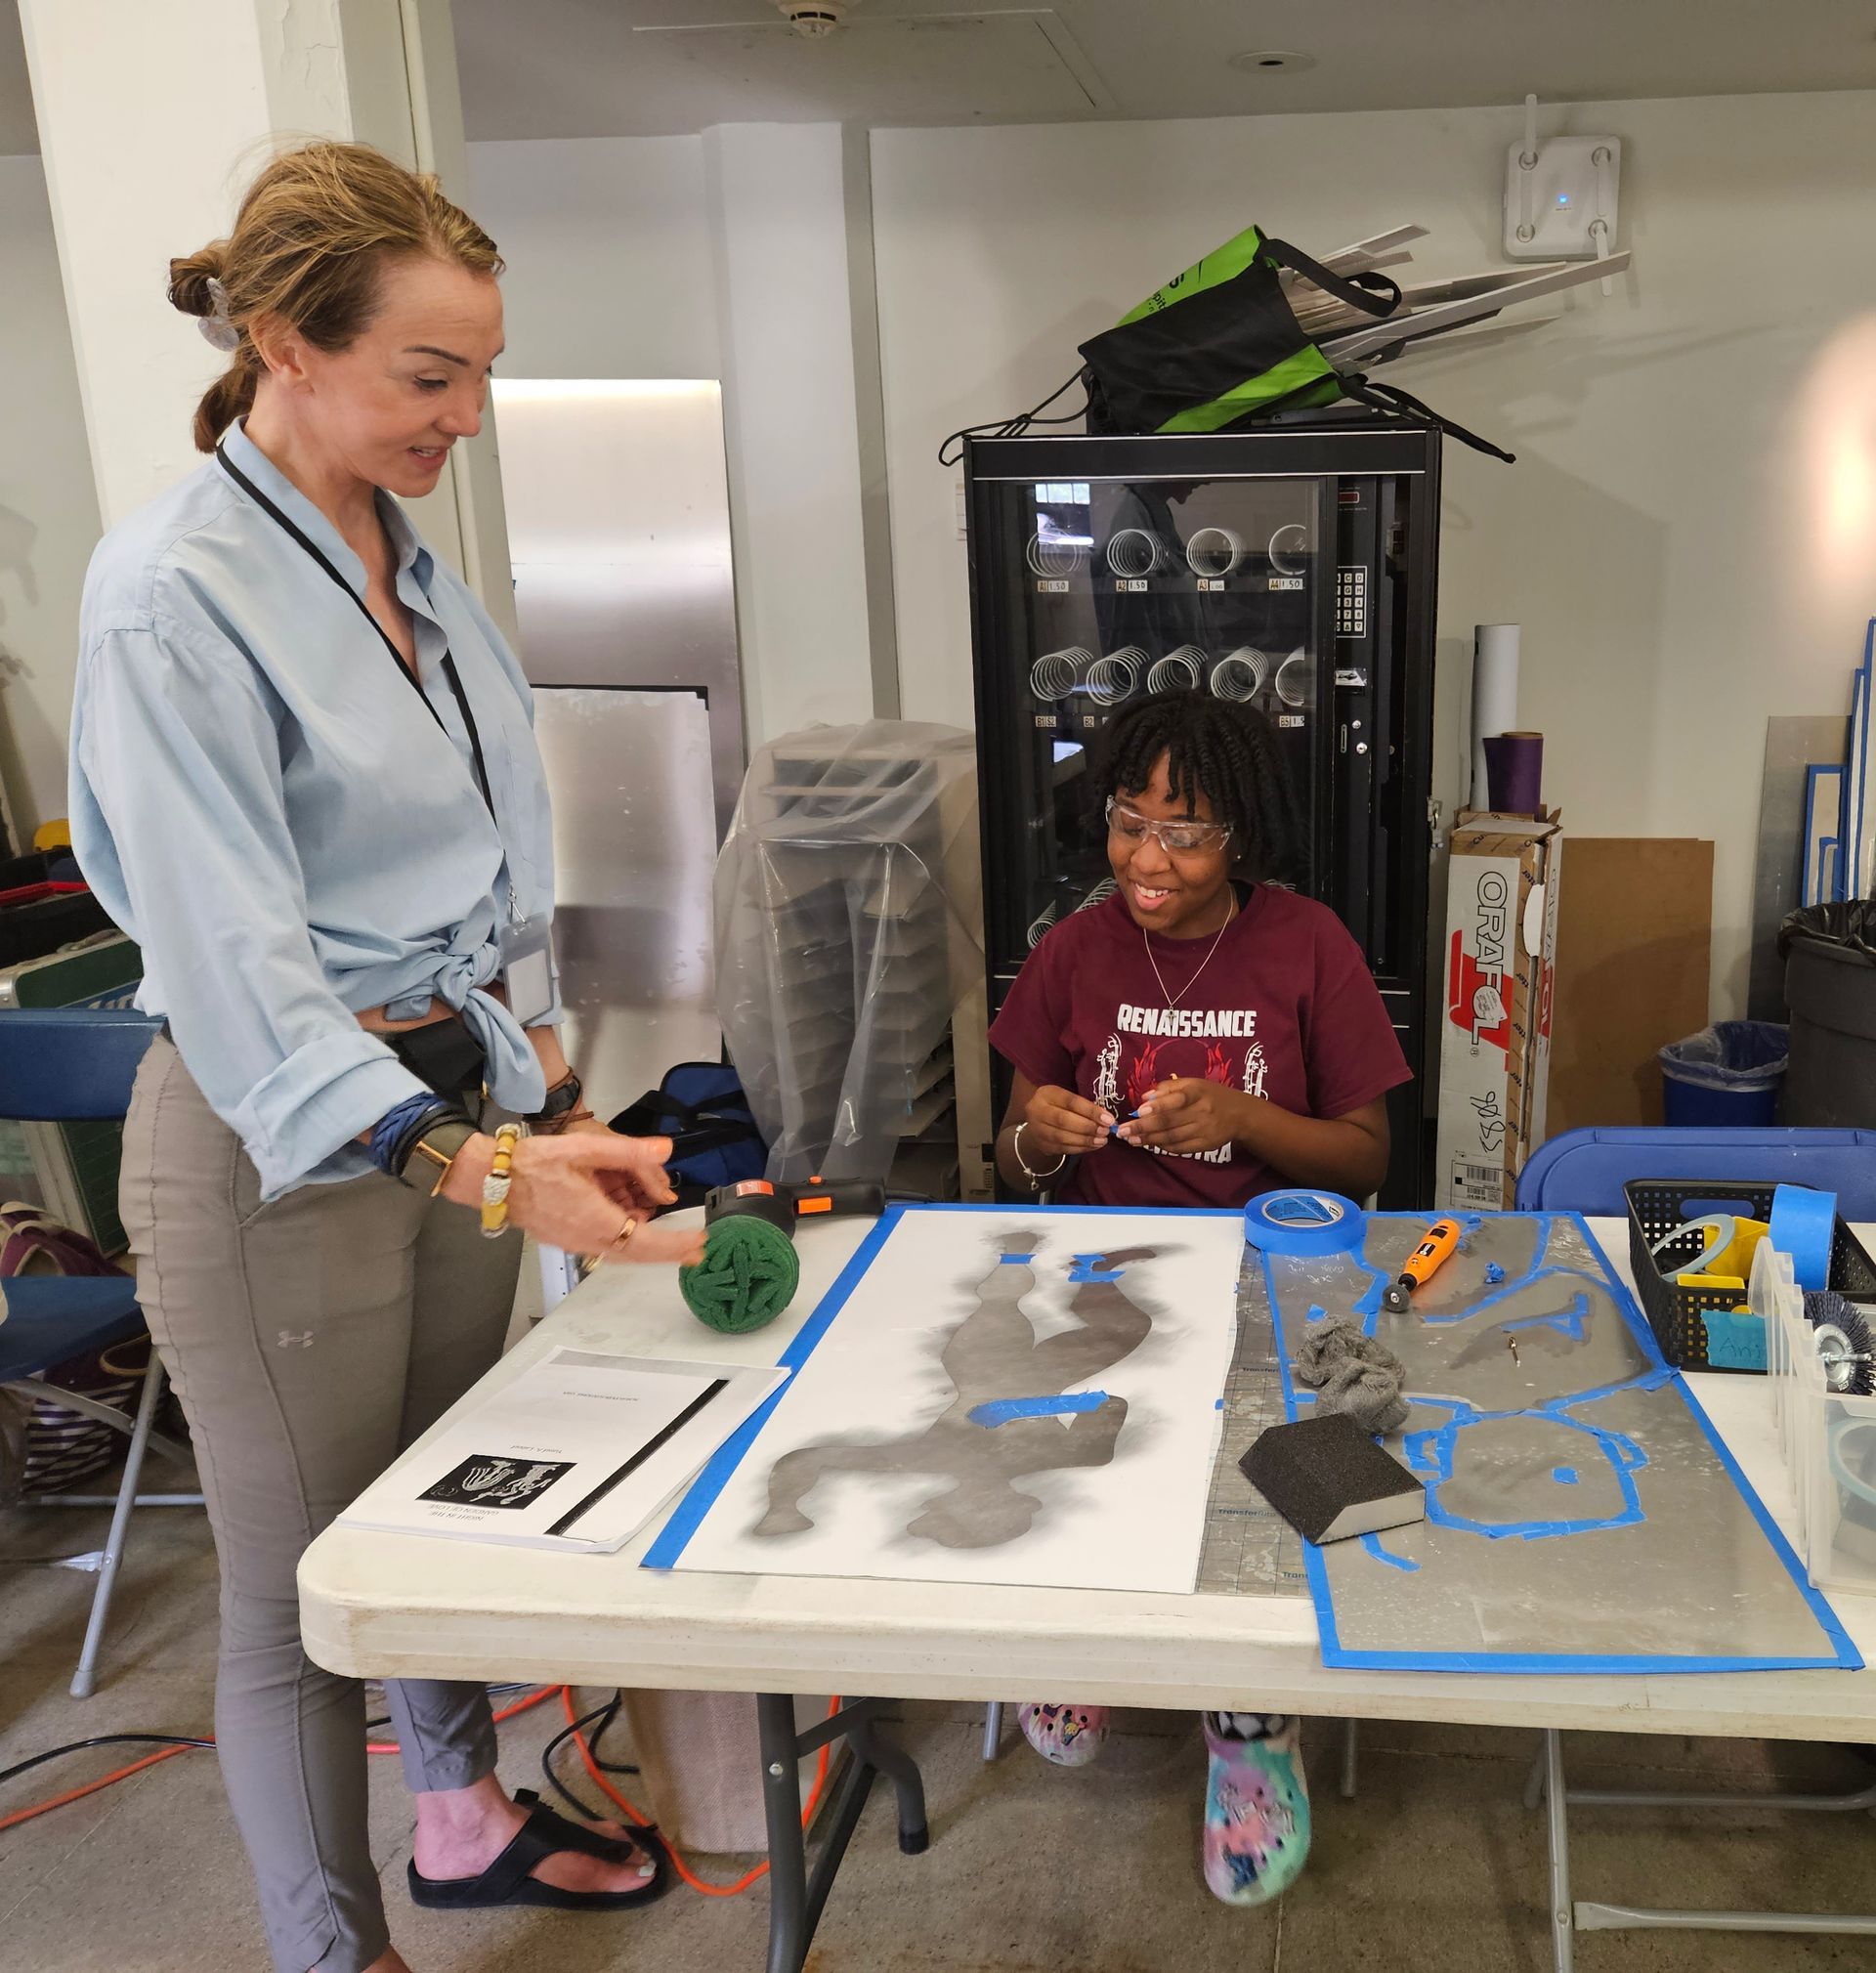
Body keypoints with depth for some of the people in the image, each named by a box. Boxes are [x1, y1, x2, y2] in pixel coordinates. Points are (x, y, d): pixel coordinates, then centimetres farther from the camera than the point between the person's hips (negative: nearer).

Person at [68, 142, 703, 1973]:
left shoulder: (409, 560, 6)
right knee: (304, 1588, 8)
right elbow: (232, 963, -25)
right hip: (279, 1142, -8)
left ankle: (465, 1818, 45)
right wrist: (478, 1166, -36)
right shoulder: (174, 591, -18)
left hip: (458, 1102, 8)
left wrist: (546, 1094, 14)